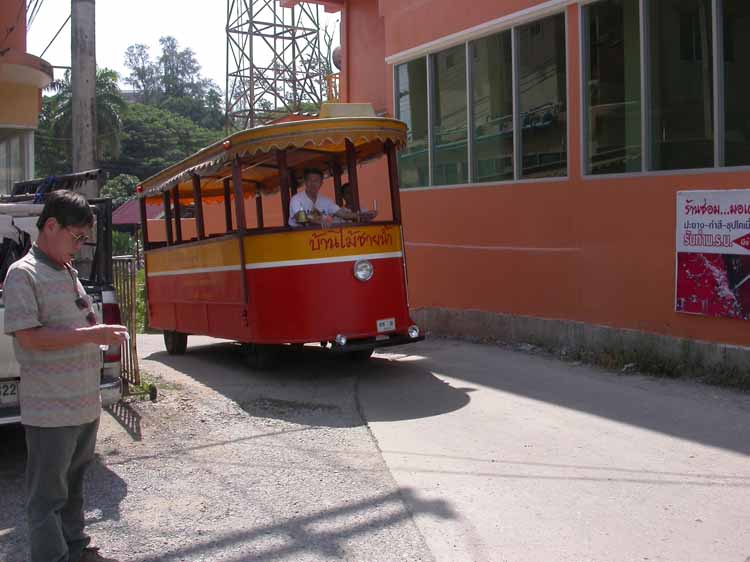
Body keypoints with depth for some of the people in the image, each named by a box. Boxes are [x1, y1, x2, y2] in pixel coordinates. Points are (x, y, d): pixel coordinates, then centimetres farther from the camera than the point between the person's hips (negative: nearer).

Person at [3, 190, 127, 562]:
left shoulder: (68, 273, 14)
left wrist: (100, 333, 9)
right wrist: (92, 334, -20)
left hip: (84, 405, 8)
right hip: (50, 411, -8)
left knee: (73, 487, 20)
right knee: (48, 496, 3)